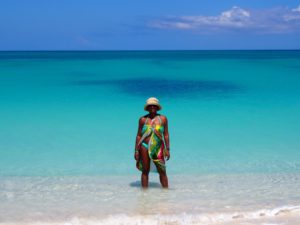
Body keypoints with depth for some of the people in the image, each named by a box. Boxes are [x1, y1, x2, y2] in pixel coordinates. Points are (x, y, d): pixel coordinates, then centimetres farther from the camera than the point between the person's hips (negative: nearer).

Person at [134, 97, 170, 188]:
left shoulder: (163, 119, 4)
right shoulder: (143, 119, 3)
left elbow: (166, 135, 5)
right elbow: (139, 135, 5)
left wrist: (167, 149, 0)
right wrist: (136, 150, 1)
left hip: (158, 148, 0)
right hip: (145, 147, 0)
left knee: (162, 172, -1)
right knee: (145, 171, 5)